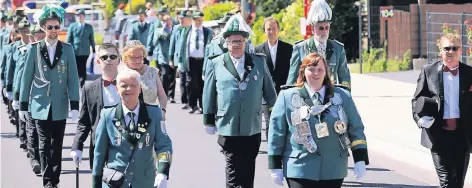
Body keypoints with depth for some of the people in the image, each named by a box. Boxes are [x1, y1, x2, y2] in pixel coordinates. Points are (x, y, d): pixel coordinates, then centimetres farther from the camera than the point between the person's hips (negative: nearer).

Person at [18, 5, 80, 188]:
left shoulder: (67, 49, 2)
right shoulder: (35, 49, 1)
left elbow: (73, 78, 1)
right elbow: (26, 77, 4)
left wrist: (74, 105, -6)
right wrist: (23, 105, 2)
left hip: (60, 106, 1)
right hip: (40, 105, -1)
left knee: (57, 146, 7)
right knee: (45, 145, -2)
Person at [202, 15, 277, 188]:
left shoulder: (259, 62, 5)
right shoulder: (216, 64, 0)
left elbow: (269, 91, 11)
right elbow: (209, 94, 4)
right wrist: (209, 121, 5)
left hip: (252, 129, 2)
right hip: (228, 128, -2)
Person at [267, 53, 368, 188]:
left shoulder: (342, 97, 7)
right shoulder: (287, 97, 1)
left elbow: (356, 129, 9)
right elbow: (276, 133, 2)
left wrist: (360, 160, 1)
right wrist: (275, 166, 0)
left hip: (333, 171, 3)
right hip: (299, 170, -3)